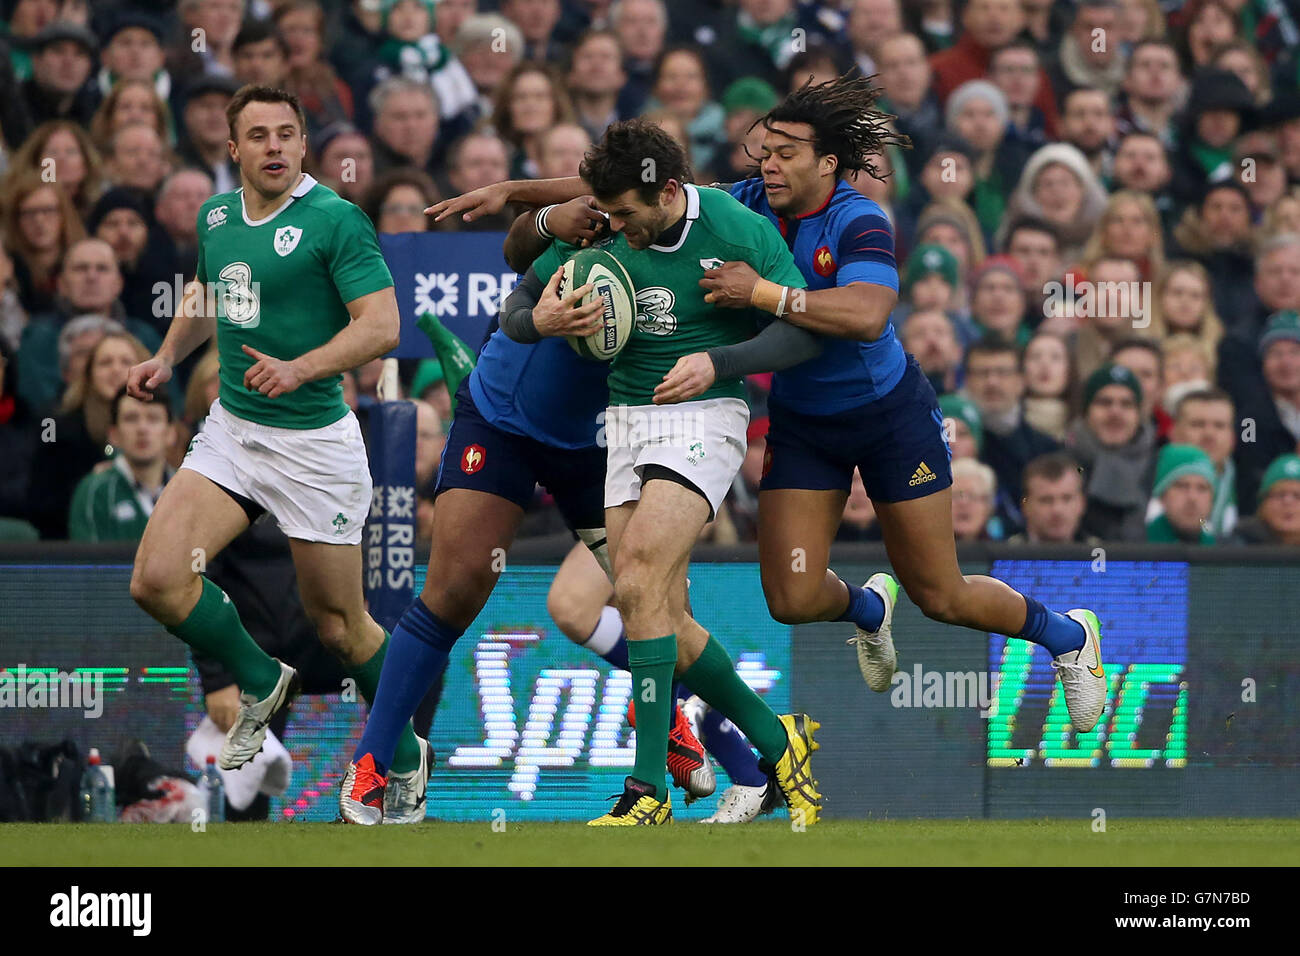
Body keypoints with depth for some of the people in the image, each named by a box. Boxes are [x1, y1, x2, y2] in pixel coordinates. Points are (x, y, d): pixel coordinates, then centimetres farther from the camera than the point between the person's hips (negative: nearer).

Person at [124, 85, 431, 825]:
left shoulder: (336, 220, -14)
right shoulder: (217, 216, 7)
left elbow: (381, 326, -19)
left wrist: (300, 368, -32)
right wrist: (169, 356, 12)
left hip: (314, 442, -5)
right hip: (231, 430, 6)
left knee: (339, 623, 4)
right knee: (158, 579, -13)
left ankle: (408, 761, 28)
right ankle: (261, 684, 14)